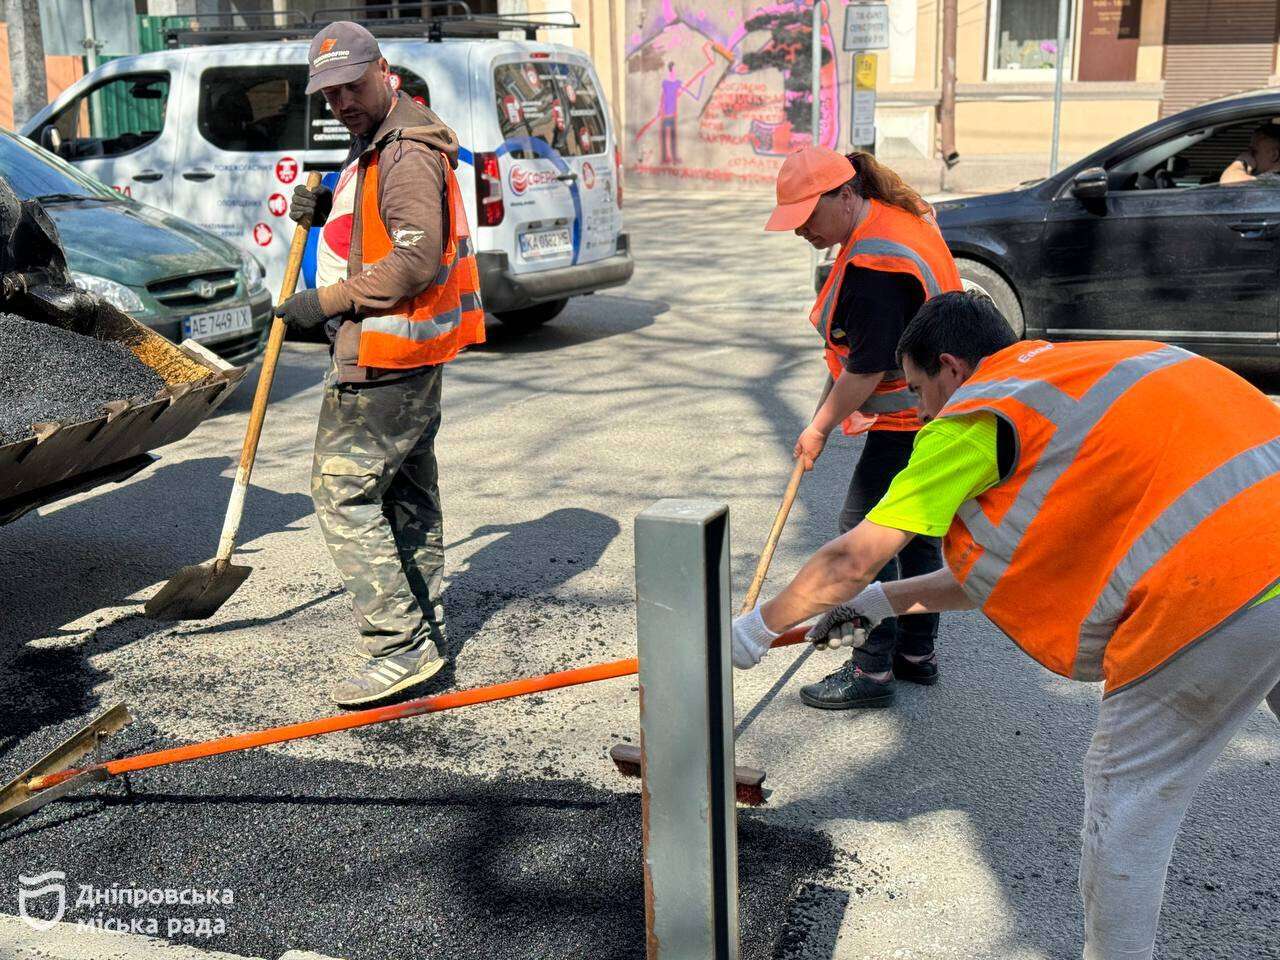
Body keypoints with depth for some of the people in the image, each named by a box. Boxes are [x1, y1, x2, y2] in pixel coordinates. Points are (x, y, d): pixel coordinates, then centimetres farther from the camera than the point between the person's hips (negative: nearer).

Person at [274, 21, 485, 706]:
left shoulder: (407, 152, -17)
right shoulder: (376, 144, 17)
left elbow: (415, 260, -24)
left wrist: (328, 301, -19)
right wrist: (328, 213, 8)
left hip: (386, 354, -11)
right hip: (408, 353, 11)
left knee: (343, 488, -10)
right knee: (408, 491, 17)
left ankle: (398, 643, -7)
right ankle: (423, 632, 29)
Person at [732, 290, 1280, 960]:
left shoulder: (973, 416, 0)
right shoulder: (1073, 373, 25)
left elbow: (852, 559, 4)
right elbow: (1020, 564, 29)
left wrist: (758, 628, 19)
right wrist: (887, 602, 33)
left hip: (1226, 587, -10)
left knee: (1125, 793, 6)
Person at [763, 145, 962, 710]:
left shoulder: (871, 264, -25)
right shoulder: (904, 215, 9)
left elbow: (868, 368, -23)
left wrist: (821, 427, -12)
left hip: (908, 419, -11)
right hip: (942, 409, 11)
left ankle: (872, 670, 2)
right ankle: (916, 652, 29)